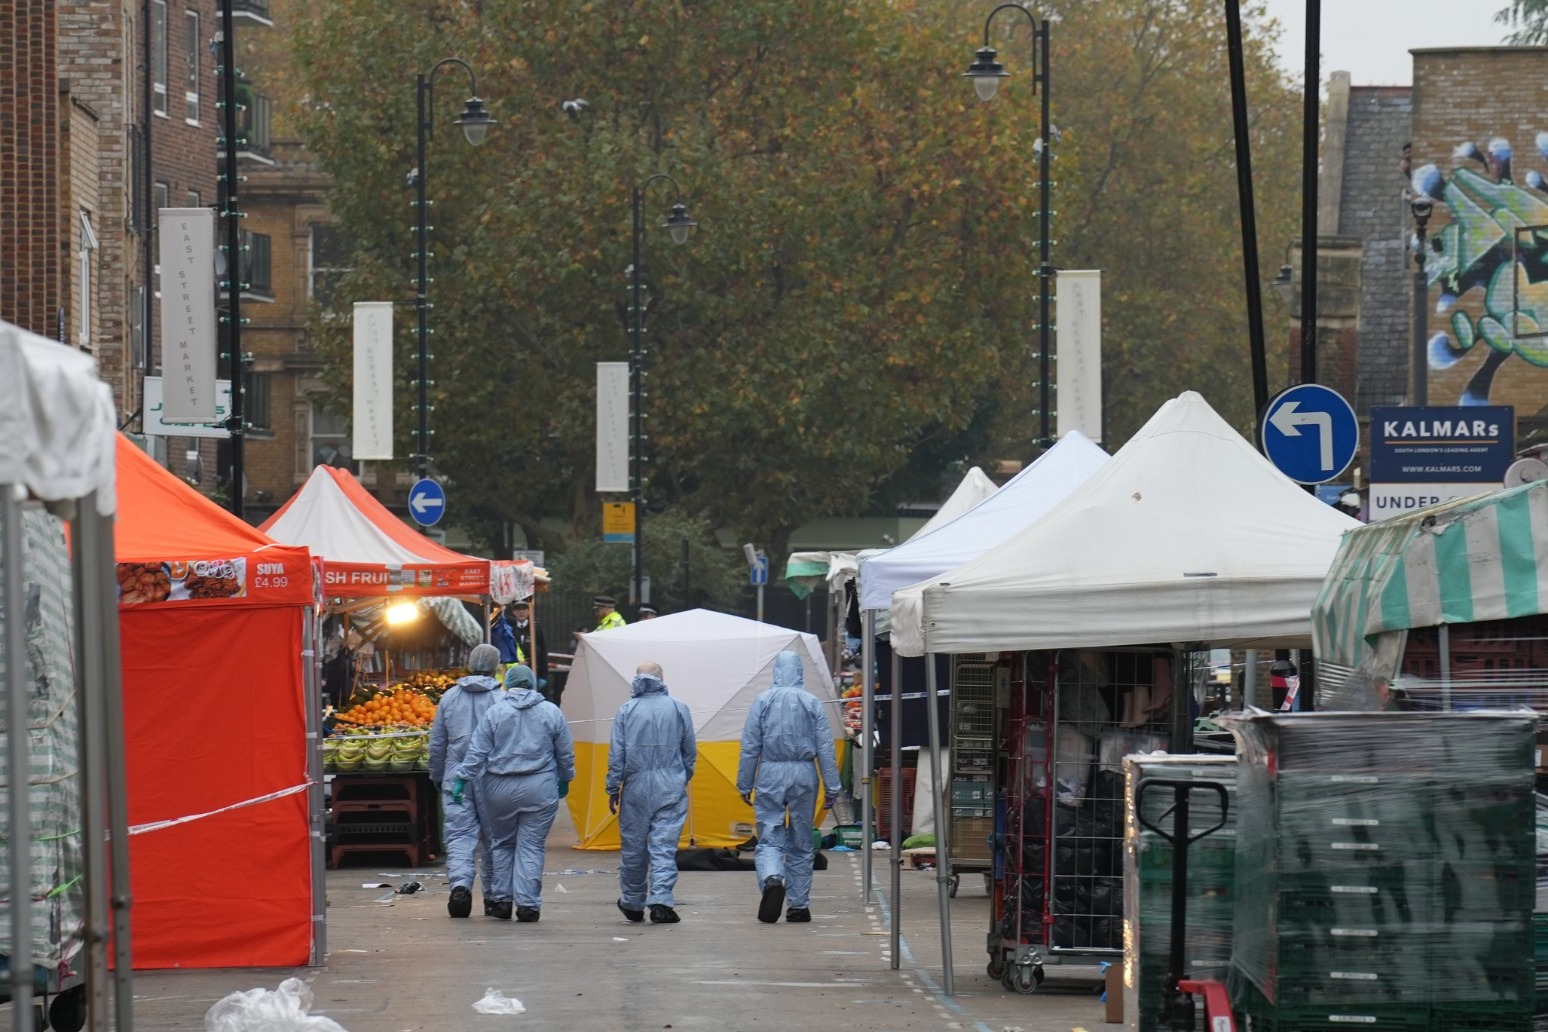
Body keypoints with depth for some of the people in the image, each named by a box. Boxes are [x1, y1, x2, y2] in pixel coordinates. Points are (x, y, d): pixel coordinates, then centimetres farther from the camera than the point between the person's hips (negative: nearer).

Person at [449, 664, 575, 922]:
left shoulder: (495, 712, -2)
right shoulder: (551, 712, 2)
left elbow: (477, 751, -4)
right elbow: (566, 753, 9)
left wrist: (463, 779, 1)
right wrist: (565, 780, 23)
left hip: (500, 789, 0)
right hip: (539, 790, 0)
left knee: (502, 844, 14)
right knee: (531, 847, 3)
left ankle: (502, 900, 15)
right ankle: (528, 904, -1)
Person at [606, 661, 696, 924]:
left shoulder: (626, 710, -1)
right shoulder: (678, 709, 2)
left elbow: (616, 753, -2)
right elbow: (690, 751, 9)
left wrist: (613, 788, 5)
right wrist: (683, 779, 23)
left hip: (636, 787, 0)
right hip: (670, 789, 0)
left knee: (633, 846, 11)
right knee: (665, 846, -3)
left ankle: (632, 903, 23)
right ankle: (661, 900, -16)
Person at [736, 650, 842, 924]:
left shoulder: (763, 701, -2)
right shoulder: (812, 703, 0)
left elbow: (750, 746, 0)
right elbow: (825, 748, 0)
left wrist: (745, 785, 7)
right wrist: (832, 787, 5)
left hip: (770, 776, -1)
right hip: (804, 776, 1)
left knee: (769, 839, 0)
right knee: (801, 843, 10)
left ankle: (772, 880, -30)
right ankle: (798, 906, 13)